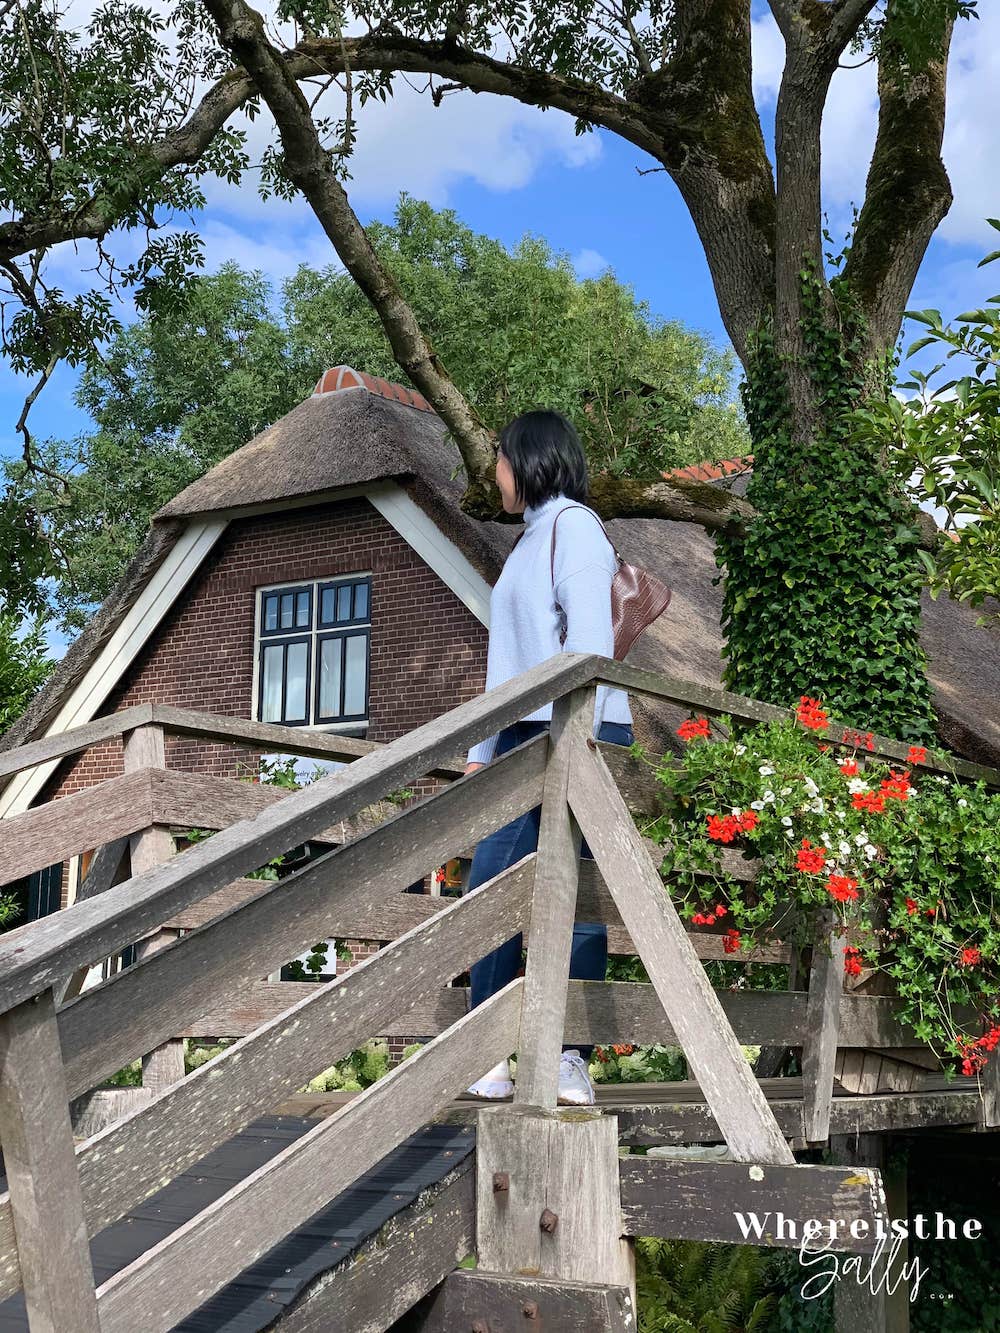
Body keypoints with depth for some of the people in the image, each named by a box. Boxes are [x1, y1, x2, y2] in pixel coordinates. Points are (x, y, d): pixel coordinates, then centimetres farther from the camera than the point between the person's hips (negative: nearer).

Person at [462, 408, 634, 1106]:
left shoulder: (573, 523, 0)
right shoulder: (528, 543, 26)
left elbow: (590, 638, -12)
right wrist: (481, 753, 20)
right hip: (524, 736, 8)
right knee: (489, 890, -2)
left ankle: (571, 1060, -5)